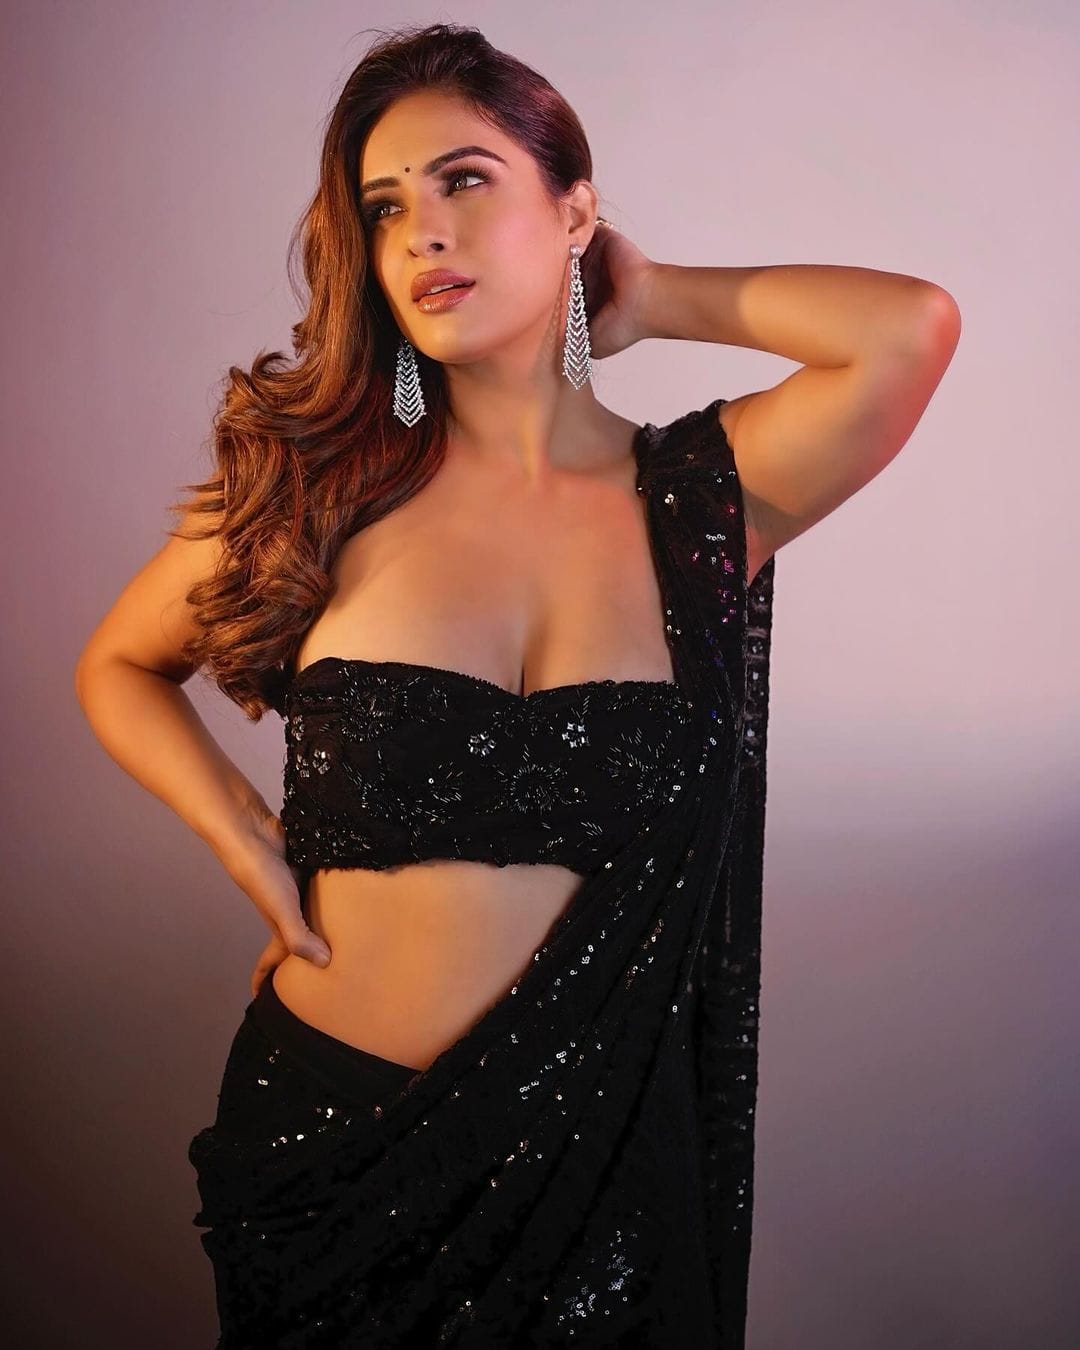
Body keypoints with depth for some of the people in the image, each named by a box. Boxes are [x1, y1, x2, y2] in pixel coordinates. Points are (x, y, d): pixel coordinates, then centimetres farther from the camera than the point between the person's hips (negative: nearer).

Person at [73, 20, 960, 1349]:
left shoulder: (700, 498, -6)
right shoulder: (321, 487, -6)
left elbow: (911, 327, -22)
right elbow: (116, 667, 8)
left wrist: (646, 302, -8)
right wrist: (252, 851, -6)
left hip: (591, 1145, 0)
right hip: (330, 1124, 1)